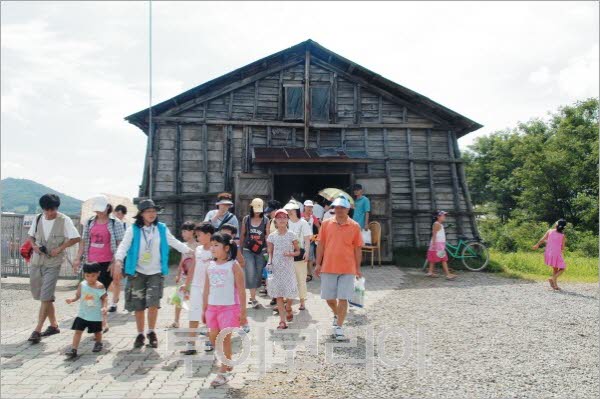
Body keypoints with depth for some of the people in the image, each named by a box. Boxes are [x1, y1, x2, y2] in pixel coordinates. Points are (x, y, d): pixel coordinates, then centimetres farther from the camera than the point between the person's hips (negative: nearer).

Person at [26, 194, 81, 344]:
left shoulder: (64, 220, -9)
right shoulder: (38, 219, 5)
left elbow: (76, 238, -8)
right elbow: (30, 235, 16)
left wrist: (60, 248, -15)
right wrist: (34, 246, -3)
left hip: (53, 263, -6)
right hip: (36, 262, 6)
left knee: (45, 297, -9)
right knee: (42, 296, 13)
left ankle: (37, 331, -4)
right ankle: (54, 325, 26)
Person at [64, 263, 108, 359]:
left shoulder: (100, 286, -13)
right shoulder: (82, 285, -7)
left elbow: (104, 298, -5)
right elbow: (78, 295, 4)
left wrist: (104, 307, -20)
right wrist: (72, 299, -16)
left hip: (96, 315, -2)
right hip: (82, 314, 2)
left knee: (97, 332, 15)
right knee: (78, 331, -4)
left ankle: (98, 343, 41)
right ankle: (73, 350, 0)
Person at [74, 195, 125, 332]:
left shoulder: (115, 223, -3)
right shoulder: (89, 222, 11)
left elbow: (120, 245, -5)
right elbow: (84, 242, 15)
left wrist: (115, 263, -12)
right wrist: (78, 259, 9)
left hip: (107, 264, -5)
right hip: (91, 263, 5)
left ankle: (101, 324, 3)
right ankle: (103, 323, 22)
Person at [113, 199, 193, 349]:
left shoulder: (162, 228, 3)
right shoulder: (133, 229, -4)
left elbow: (174, 242, 8)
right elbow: (124, 245, -13)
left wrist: (191, 251, 2)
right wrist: (119, 261, -29)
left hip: (156, 273, 1)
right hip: (137, 273, -1)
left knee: (153, 303, -10)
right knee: (138, 306, 6)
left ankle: (151, 332, 11)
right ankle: (140, 334, 24)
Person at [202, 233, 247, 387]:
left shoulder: (233, 266, -9)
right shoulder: (211, 266, 6)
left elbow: (241, 290, -8)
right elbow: (206, 290, 11)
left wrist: (243, 312, -9)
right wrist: (204, 309, 10)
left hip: (229, 307, -6)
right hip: (212, 307, 6)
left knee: (225, 338, -1)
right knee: (213, 337, 10)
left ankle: (223, 372, 10)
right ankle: (227, 363, 31)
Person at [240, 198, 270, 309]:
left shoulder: (265, 220, -1)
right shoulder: (246, 219, 2)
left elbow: (267, 235, -1)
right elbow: (242, 235, 9)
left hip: (261, 250, 1)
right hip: (248, 250, -1)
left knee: (258, 273, 7)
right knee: (250, 273, -9)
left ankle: (253, 296, 24)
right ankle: (253, 298, -5)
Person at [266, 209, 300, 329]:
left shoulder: (292, 235, -2)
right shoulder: (272, 236, 3)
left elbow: (298, 251, 4)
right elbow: (270, 252, 9)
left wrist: (291, 254, -16)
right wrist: (269, 263, -7)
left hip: (288, 267, -1)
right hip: (276, 267, 1)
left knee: (290, 291, -2)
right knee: (278, 293, 0)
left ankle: (288, 308, 33)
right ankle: (282, 321, 6)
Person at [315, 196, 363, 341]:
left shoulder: (355, 226, -1)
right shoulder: (326, 223, 2)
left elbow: (357, 248, 3)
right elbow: (321, 244, 5)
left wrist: (358, 268, 3)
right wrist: (318, 264, 3)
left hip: (347, 269, -2)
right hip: (328, 267, 2)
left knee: (343, 298, -1)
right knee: (329, 297, 11)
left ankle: (338, 327, 9)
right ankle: (337, 315, 40)